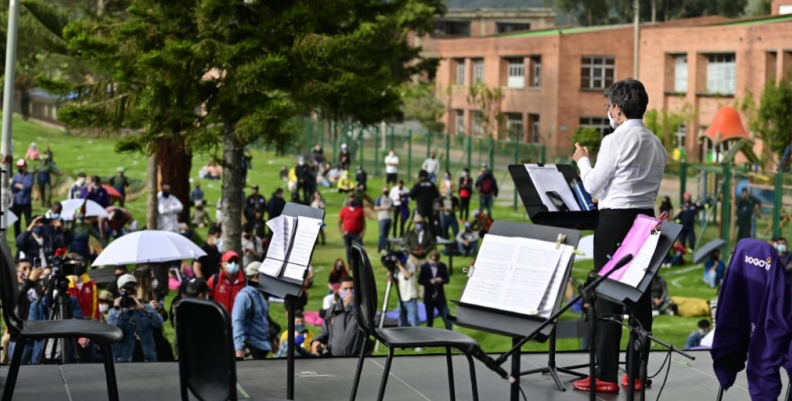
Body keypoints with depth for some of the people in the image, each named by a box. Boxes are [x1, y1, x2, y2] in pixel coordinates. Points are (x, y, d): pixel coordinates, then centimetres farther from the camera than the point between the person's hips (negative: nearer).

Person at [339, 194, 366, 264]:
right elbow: (339, 222, 6)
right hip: (347, 234, 1)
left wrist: (363, 232, -5)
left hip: (357, 234, -1)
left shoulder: (360, 209, 3)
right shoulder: (344, 210, 3)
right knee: (349, 249, 7)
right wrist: (341, 232, -2)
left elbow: (363, 221, 5)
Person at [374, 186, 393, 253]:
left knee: (386, 234, 3)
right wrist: (384, 207, -12)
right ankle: (380, 248, -7)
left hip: (389, 218, 5)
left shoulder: (391, 200, 16)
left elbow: (393, 208, 22)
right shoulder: (379, 199, 2)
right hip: (382, 218, -5)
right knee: (382, 234, -11)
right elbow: (375, 208, -3)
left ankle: (383, 248, 5)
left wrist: (390, 208, -1)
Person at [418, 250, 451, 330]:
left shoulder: (443, 266, 1)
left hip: (440, 296, 1)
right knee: (429, 318, 10)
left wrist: (441, 280, -19)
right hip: (429, 297, -1)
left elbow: (447, 279, 4)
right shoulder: (424, 267, -3)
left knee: (447, 317, -4)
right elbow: (420, 281, -4)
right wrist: (430, 281, -21)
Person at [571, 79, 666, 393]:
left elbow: (592, 185, -7)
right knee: (640, 296, 9)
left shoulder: (615, 141, -13)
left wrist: (582, 160, 11)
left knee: (608, 296, -4)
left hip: (616, 220, -7)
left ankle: (606, 377, -3)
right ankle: (637, 373, 14)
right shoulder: (656, 144, 11)